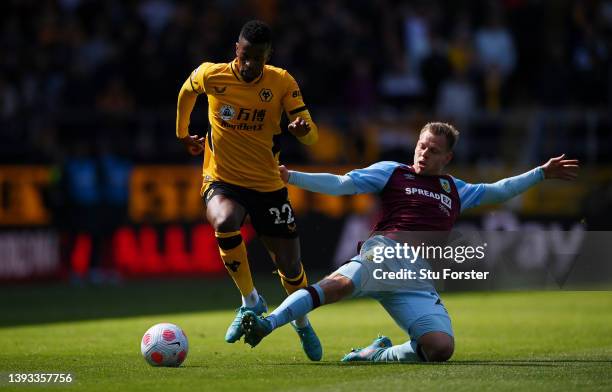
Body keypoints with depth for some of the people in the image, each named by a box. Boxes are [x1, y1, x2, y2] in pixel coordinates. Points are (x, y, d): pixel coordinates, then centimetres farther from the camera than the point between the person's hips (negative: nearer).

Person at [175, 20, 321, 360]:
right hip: (222, 181, -1)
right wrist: (183, 134, 25)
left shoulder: (282, 83, -8)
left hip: (268, 185, 1)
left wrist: (302, 128, -34)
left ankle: (302, 322, 36)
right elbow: (187, 92, 16)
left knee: (290, 264, 2)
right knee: (224, 222, -36)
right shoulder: (210, 75, -8)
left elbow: (312, 136, -11)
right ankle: (251, 301, -14)